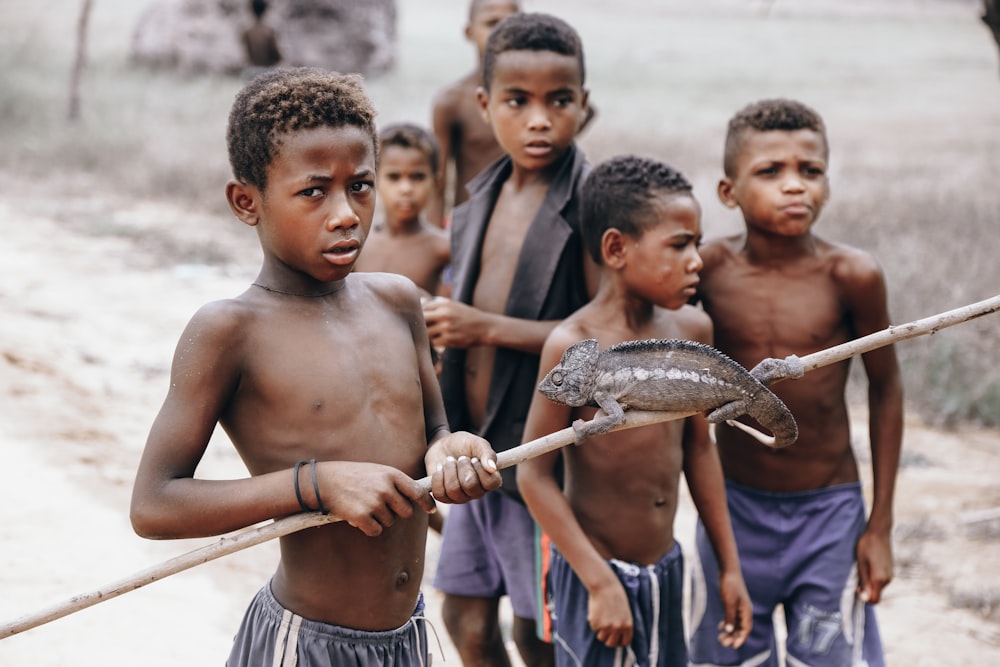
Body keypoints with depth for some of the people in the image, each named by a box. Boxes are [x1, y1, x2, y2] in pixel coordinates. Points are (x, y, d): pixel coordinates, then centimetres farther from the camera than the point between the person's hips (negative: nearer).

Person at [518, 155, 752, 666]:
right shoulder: (573, 346, -17)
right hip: (595, 573, -6)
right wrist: (600, 582, -16)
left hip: (666, 567, 6)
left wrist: (729, 565, 14)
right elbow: (534, 475, -14)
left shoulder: (692, 330, 1)